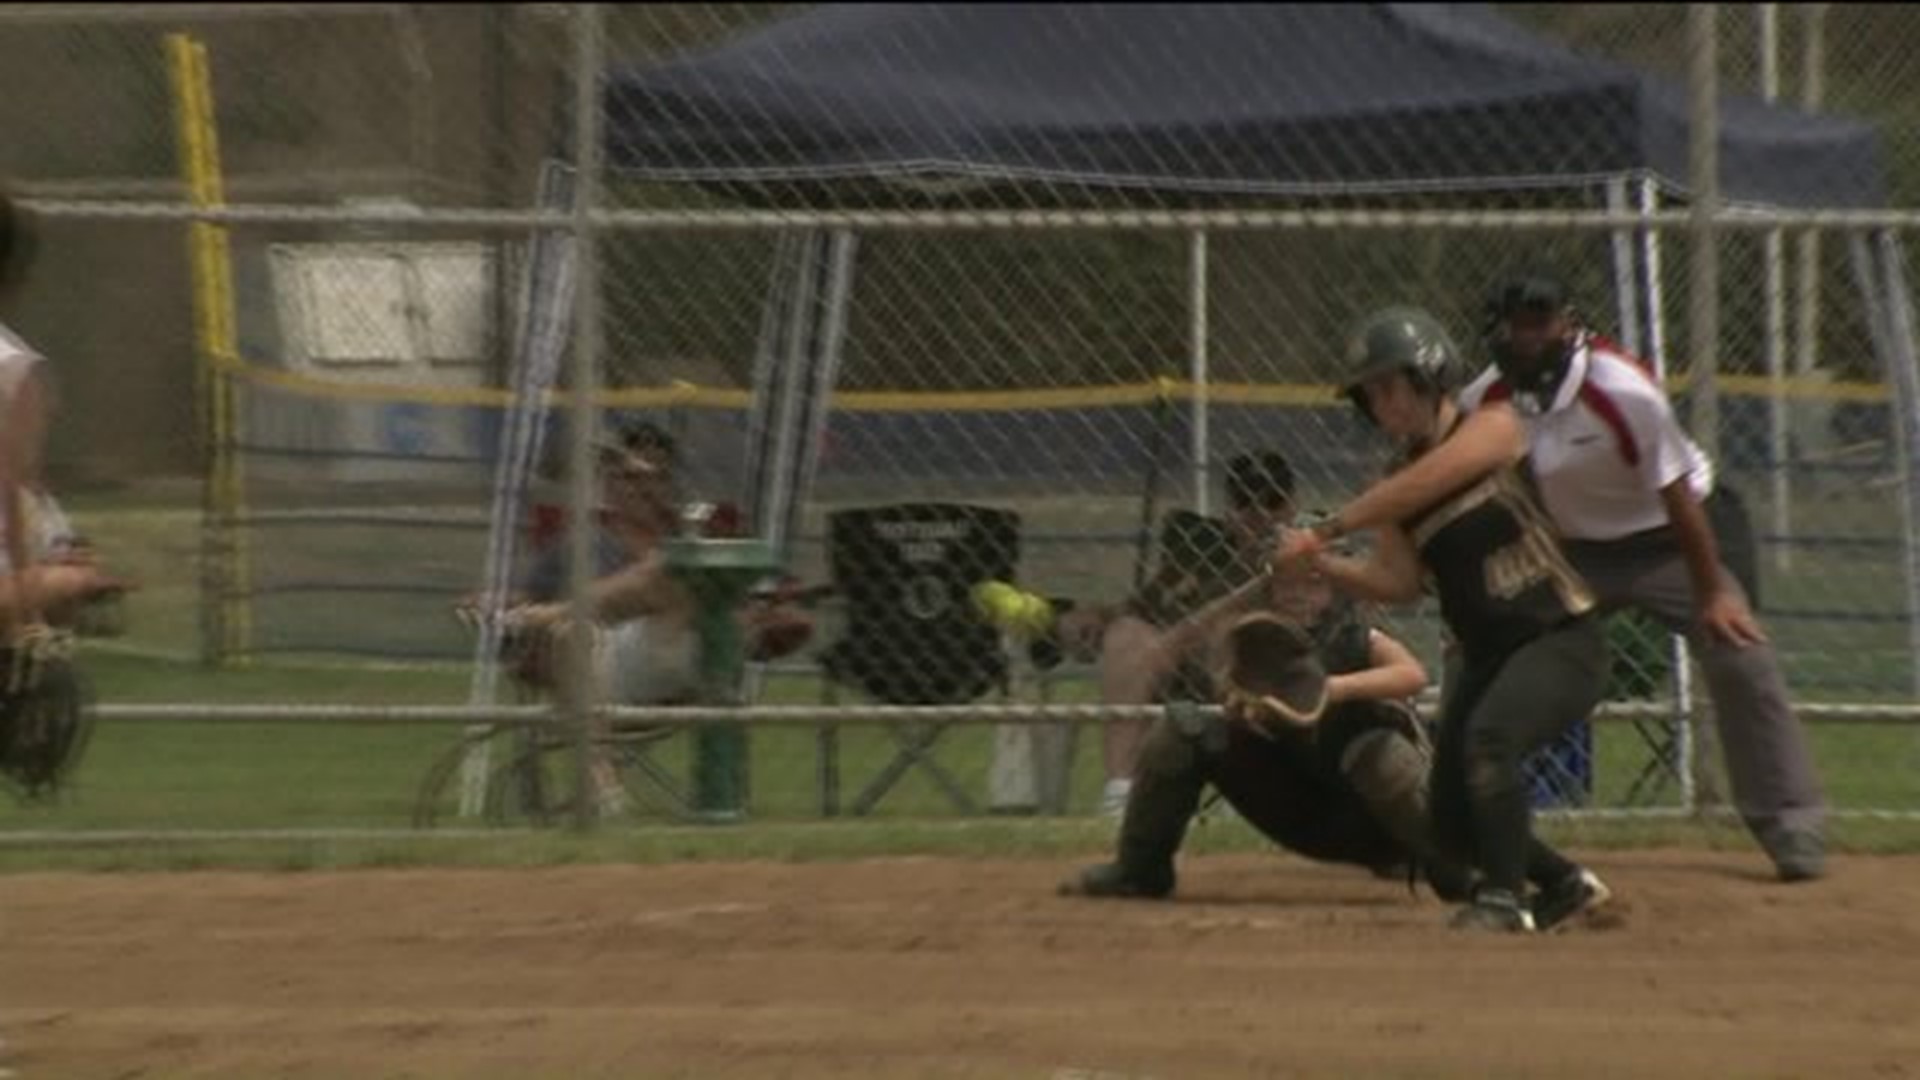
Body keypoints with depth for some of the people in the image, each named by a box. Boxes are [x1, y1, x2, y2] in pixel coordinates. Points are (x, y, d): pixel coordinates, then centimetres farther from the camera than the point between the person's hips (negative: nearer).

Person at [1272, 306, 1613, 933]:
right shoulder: (1398, 482, 7)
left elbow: (1422, 486, -24)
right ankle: (1566, 886, 31)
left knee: (1489, 735, -34)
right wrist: (1324, 565, -21)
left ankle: (1506, 899, -25)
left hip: (1563, 644, -7)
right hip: (1487, 658, 7)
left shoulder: (1493, 428, -9)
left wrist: (1327, 531, -26)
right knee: (1453, 828, 7)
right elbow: (1400, 582, -5)